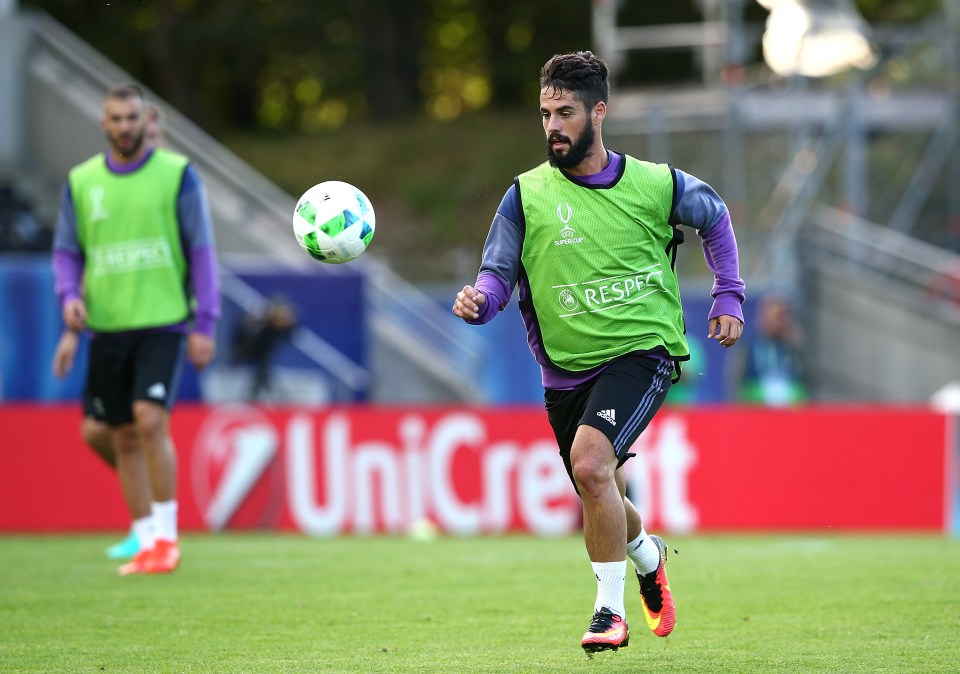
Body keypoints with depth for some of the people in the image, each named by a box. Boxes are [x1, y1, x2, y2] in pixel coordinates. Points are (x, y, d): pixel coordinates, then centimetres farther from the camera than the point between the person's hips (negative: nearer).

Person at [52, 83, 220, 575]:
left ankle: (166, 535, -7)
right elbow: (66, 251, 14)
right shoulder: (81, 181, 8)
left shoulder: (177, 174, -1)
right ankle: (145, 544, 14)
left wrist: (205, 325, -5)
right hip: (106, 326, 4)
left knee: (150, 420, -18)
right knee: (123, 438, 6)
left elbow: (201, 251, 1)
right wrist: (69, 295, -7)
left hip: (163, 321, -4)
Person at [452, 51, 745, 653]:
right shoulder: (527, 196, -3)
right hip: (567, 371, 3)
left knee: (590, 460, -28)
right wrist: (479, 300, -26)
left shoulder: (656, 185, -3)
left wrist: (729, 297, 10)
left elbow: (715, 218, 16)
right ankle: (647, 555, 53)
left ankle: (611, 609, -19)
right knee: (603, 501, 16)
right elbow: (499, 274, -3)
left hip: (641, 351, -3)